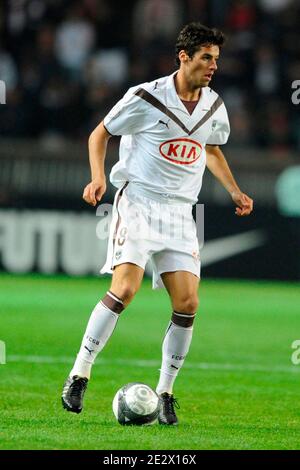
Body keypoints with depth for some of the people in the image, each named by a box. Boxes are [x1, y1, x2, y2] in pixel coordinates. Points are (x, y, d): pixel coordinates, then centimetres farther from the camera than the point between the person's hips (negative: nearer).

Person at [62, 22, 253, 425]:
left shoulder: (214, 107, 8)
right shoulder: (145, 98, -8)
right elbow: (100, 134, 3)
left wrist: (235, 192, 18)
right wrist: (98, 177, -12)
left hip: (180, 211, 5)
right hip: (138, 202, -5)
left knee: (188, 304, -5)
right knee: (125, 289, -22)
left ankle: (164, 393, 7)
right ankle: (79, 375, -11)